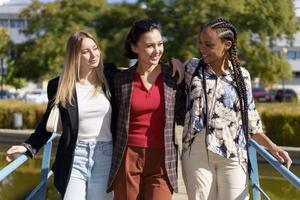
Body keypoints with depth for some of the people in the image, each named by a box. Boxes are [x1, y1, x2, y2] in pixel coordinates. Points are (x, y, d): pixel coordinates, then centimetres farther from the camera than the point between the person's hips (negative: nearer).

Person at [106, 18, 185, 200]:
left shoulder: (173, 77, 1)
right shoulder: (121, 80, 3)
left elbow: (183, 118, 6)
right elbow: (114, 121, 13)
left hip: (161, 160, -1)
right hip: (128, 158, 1)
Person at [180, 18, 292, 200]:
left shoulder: (242, 76, 4)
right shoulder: (191, 68, 3)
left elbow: (250, 119, 10)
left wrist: (272, 147, 2)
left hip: (232, 156, 0)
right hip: (196, 153, 0)